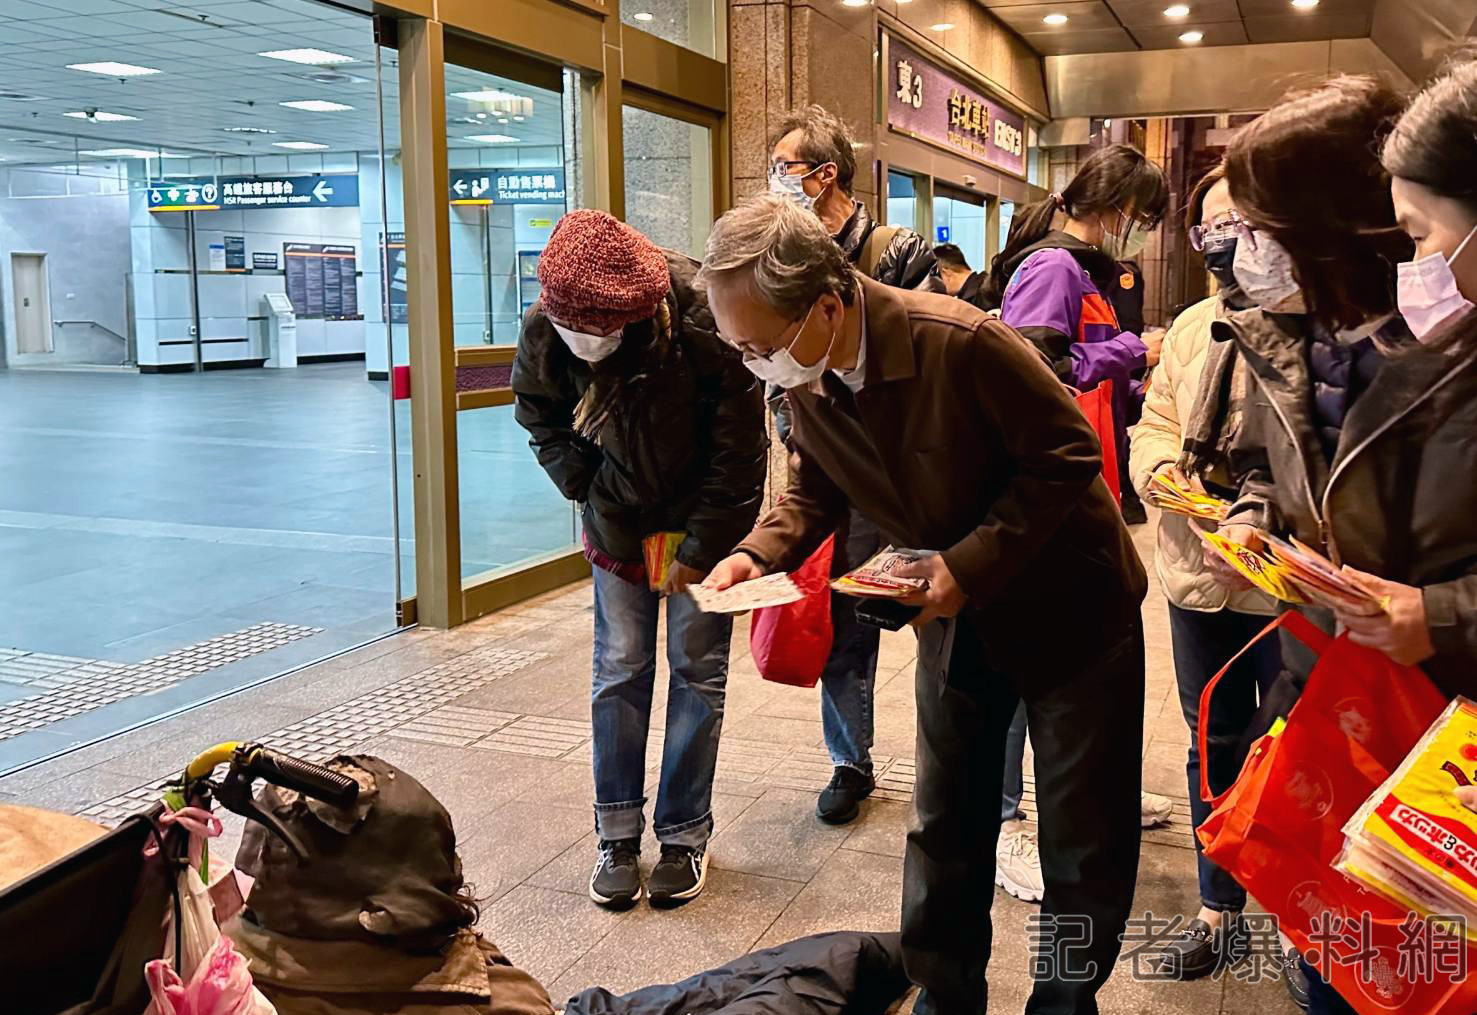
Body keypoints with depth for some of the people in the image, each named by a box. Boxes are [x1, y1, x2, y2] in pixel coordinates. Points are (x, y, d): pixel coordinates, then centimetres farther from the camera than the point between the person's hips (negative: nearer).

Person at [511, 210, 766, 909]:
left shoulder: (704, 321, -30)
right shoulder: (545, 332, -19)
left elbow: (738, 450, -20)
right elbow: (542, 423, 2)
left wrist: (699, 550, -17)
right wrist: (592, 494, -7)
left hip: (702, 522, -2)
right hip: (617, 523, 3)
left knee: (697, 669, 1)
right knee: (620, 670, 4)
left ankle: (685, 835, 13)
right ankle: (616, 836, 15)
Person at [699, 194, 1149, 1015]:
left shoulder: (963, 344, -31)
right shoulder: (804, 378, -10)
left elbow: (1069, 456, -23)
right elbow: (816, 491, 4)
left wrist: (970, 564, -29)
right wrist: (761, 553, -15)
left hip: (1069, 603, -5)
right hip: (958, 617, 5)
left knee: (1084, 831, 9)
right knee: (945, 824, 14)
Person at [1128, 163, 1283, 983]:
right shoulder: (1191, 328, 11)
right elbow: (1154, 425, 13)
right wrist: (1165, 470, -8)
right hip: (1199, 574, 6)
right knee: (1215, 744, 17)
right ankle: (1219, 912, 33)